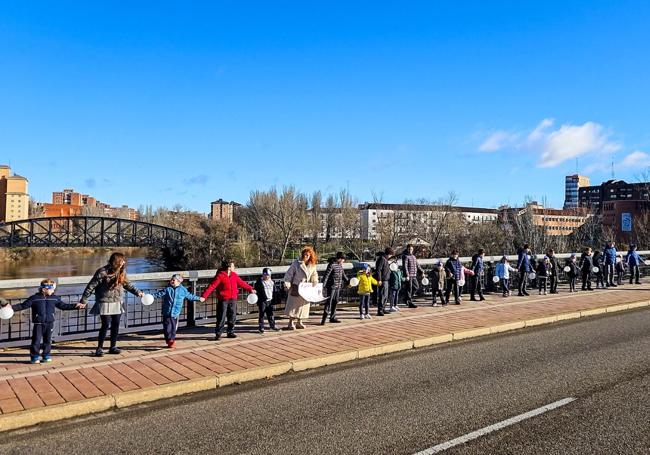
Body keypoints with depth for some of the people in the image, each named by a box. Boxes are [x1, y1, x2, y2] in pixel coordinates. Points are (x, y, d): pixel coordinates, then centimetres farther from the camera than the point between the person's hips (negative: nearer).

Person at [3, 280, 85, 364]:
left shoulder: (55, 298, 4)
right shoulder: (34, 298, -6)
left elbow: (63, 306, 10)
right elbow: (23, 306, -4)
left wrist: (76, 306, 4)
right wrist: (11, 307, -16)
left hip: (49, 323, 3)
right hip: (38, 324, -3)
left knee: (47, 340, 10)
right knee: (36, 341, 0)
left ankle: (46, 356, 23)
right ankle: (34, 357, 14)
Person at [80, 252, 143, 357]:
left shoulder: (121, 272, 5)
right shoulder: (102, 272, -14)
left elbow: (127, 284, 18)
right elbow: (90, 287, -10)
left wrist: (138, 292, 11)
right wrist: (83, 301, -9)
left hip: (117, 304, 6)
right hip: (105, 304, -6)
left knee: (116, 325, 8)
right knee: (106, 325, -7)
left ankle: (113, 347, 21)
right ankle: (99, 348, 8)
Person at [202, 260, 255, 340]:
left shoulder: (234, 275, 7)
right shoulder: (220, 276, -13)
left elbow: (241, 283, 18)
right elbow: (212, 286, -20)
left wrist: (250, 289, 20)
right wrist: (204, 296, -28)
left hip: (233, 300, 6)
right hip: (223, 300, -6)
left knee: (232, 317, 12)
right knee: (221, 318, -3)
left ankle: (230, 332, 25)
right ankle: (218, 334, 8)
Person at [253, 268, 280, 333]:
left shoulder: (272, 282, 10)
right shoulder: (259, 282, -6)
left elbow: (275, 292, 16)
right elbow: (256, 290, -7)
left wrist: (275, 300, 14)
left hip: (270, 301, 5)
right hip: (262, 301, -5)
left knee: (270, 314, 13)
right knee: (261, 314, 0)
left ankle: (272, 325, 22)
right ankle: (261, 327, 7)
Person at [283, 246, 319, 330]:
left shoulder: (312, 265, 4)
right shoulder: (296, 263, -9)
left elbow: (314, 275, 20)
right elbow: (289, 274, -7)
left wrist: (315, 283, 8)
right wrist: (287, 284, -14)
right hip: (296, 288, -5)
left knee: (303, 305, 9)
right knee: (293, 305, -2)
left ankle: (299, 322, 21)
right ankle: (291, 323, 6)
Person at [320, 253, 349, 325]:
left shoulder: (340, 265, 11)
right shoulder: (332, 265, -14)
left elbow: (343, 275, 24)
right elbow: (326, 275, -18)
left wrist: (348, 281, 28)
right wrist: (323, 285, -23)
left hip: (338, 287, 8)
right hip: (331, 287, -8)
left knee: (335, 302, 12)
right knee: (329, 302, -10)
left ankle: (332, 317, 21)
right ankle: (324, 319, -8)